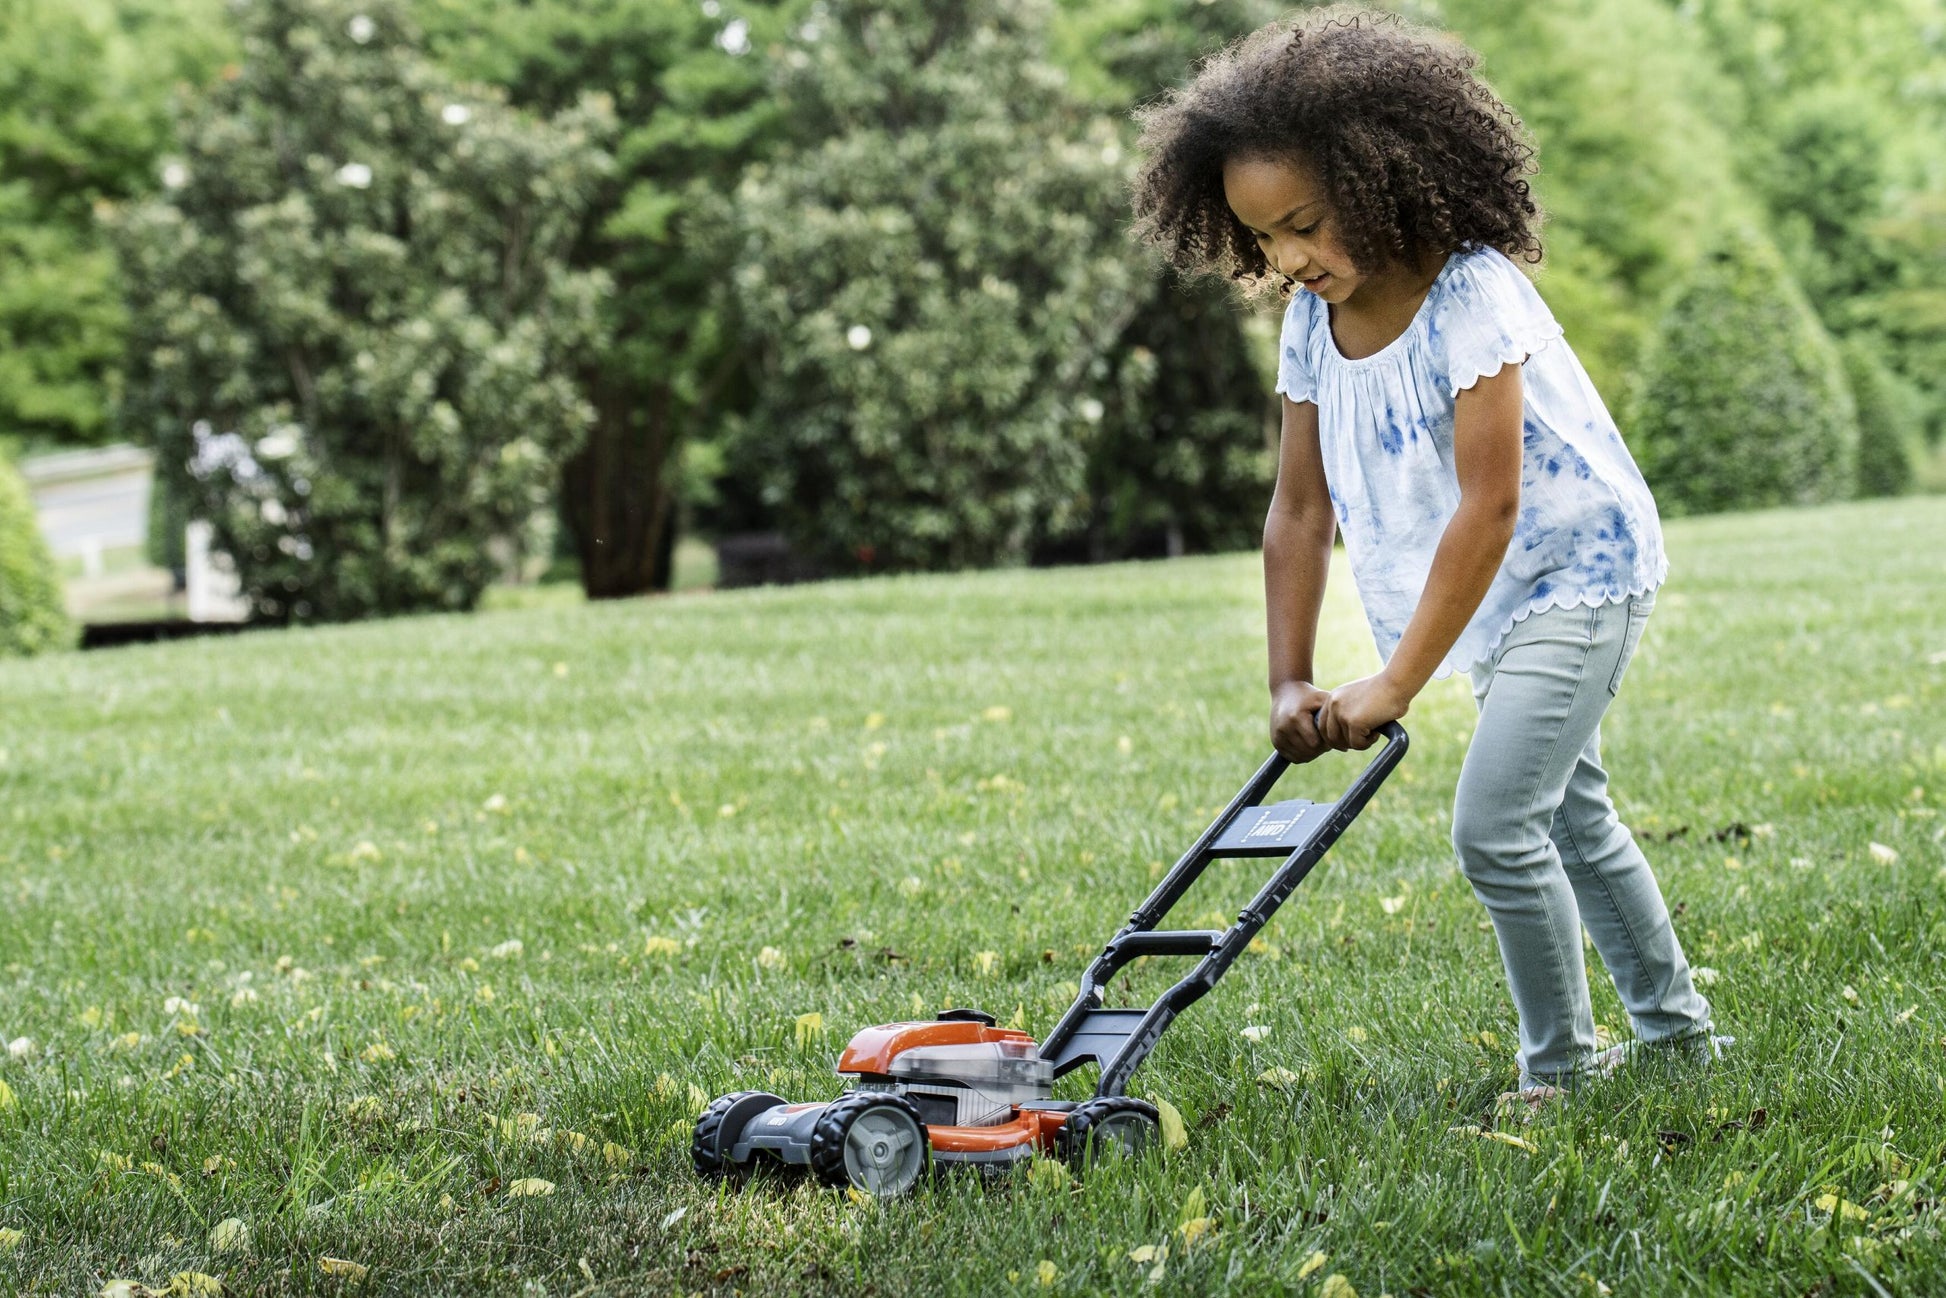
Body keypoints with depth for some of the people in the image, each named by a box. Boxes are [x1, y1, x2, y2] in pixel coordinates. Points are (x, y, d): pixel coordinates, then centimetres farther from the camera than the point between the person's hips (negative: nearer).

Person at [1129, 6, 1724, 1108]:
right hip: (1504, 600, 9)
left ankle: (1562, 1066, 1)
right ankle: (1675, 1026, 35)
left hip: (1579, 570, -9)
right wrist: (1292, 684, -9)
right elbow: (1300, 508, -2)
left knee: (1495, 825, -16)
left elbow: (1489, 505, -30)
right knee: (1570, 816, 19)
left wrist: (1397, 686, -28)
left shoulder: (1471, 295, -27)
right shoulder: (1312, 322, -5)